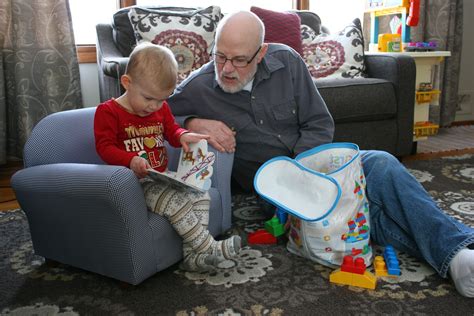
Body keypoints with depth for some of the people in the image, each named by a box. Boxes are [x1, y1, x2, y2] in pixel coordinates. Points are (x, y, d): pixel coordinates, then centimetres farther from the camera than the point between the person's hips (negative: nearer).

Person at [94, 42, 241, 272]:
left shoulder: (161, 108, 12)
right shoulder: (108, 111, -8)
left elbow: (172, 130, 20)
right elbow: (105, 147, -14)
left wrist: (183, 136, -6)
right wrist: (131, 160, -32)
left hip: (163, 177, 8)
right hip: (137, 182, -7)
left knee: (200, 194, -7)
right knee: (176, 203, -29)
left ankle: (193, 254, -10)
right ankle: (208, 248, -18)